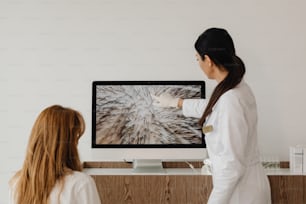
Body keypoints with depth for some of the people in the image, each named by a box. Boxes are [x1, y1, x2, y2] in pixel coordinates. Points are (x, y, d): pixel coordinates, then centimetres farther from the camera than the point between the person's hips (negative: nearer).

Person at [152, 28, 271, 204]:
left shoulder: (231, 100, -26)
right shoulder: (236, 88, 4)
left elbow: (233, 165, -26)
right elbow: (210, 108, 26)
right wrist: (174, 102, 39)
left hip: (240, 190, -9)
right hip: (243, 183, 9)